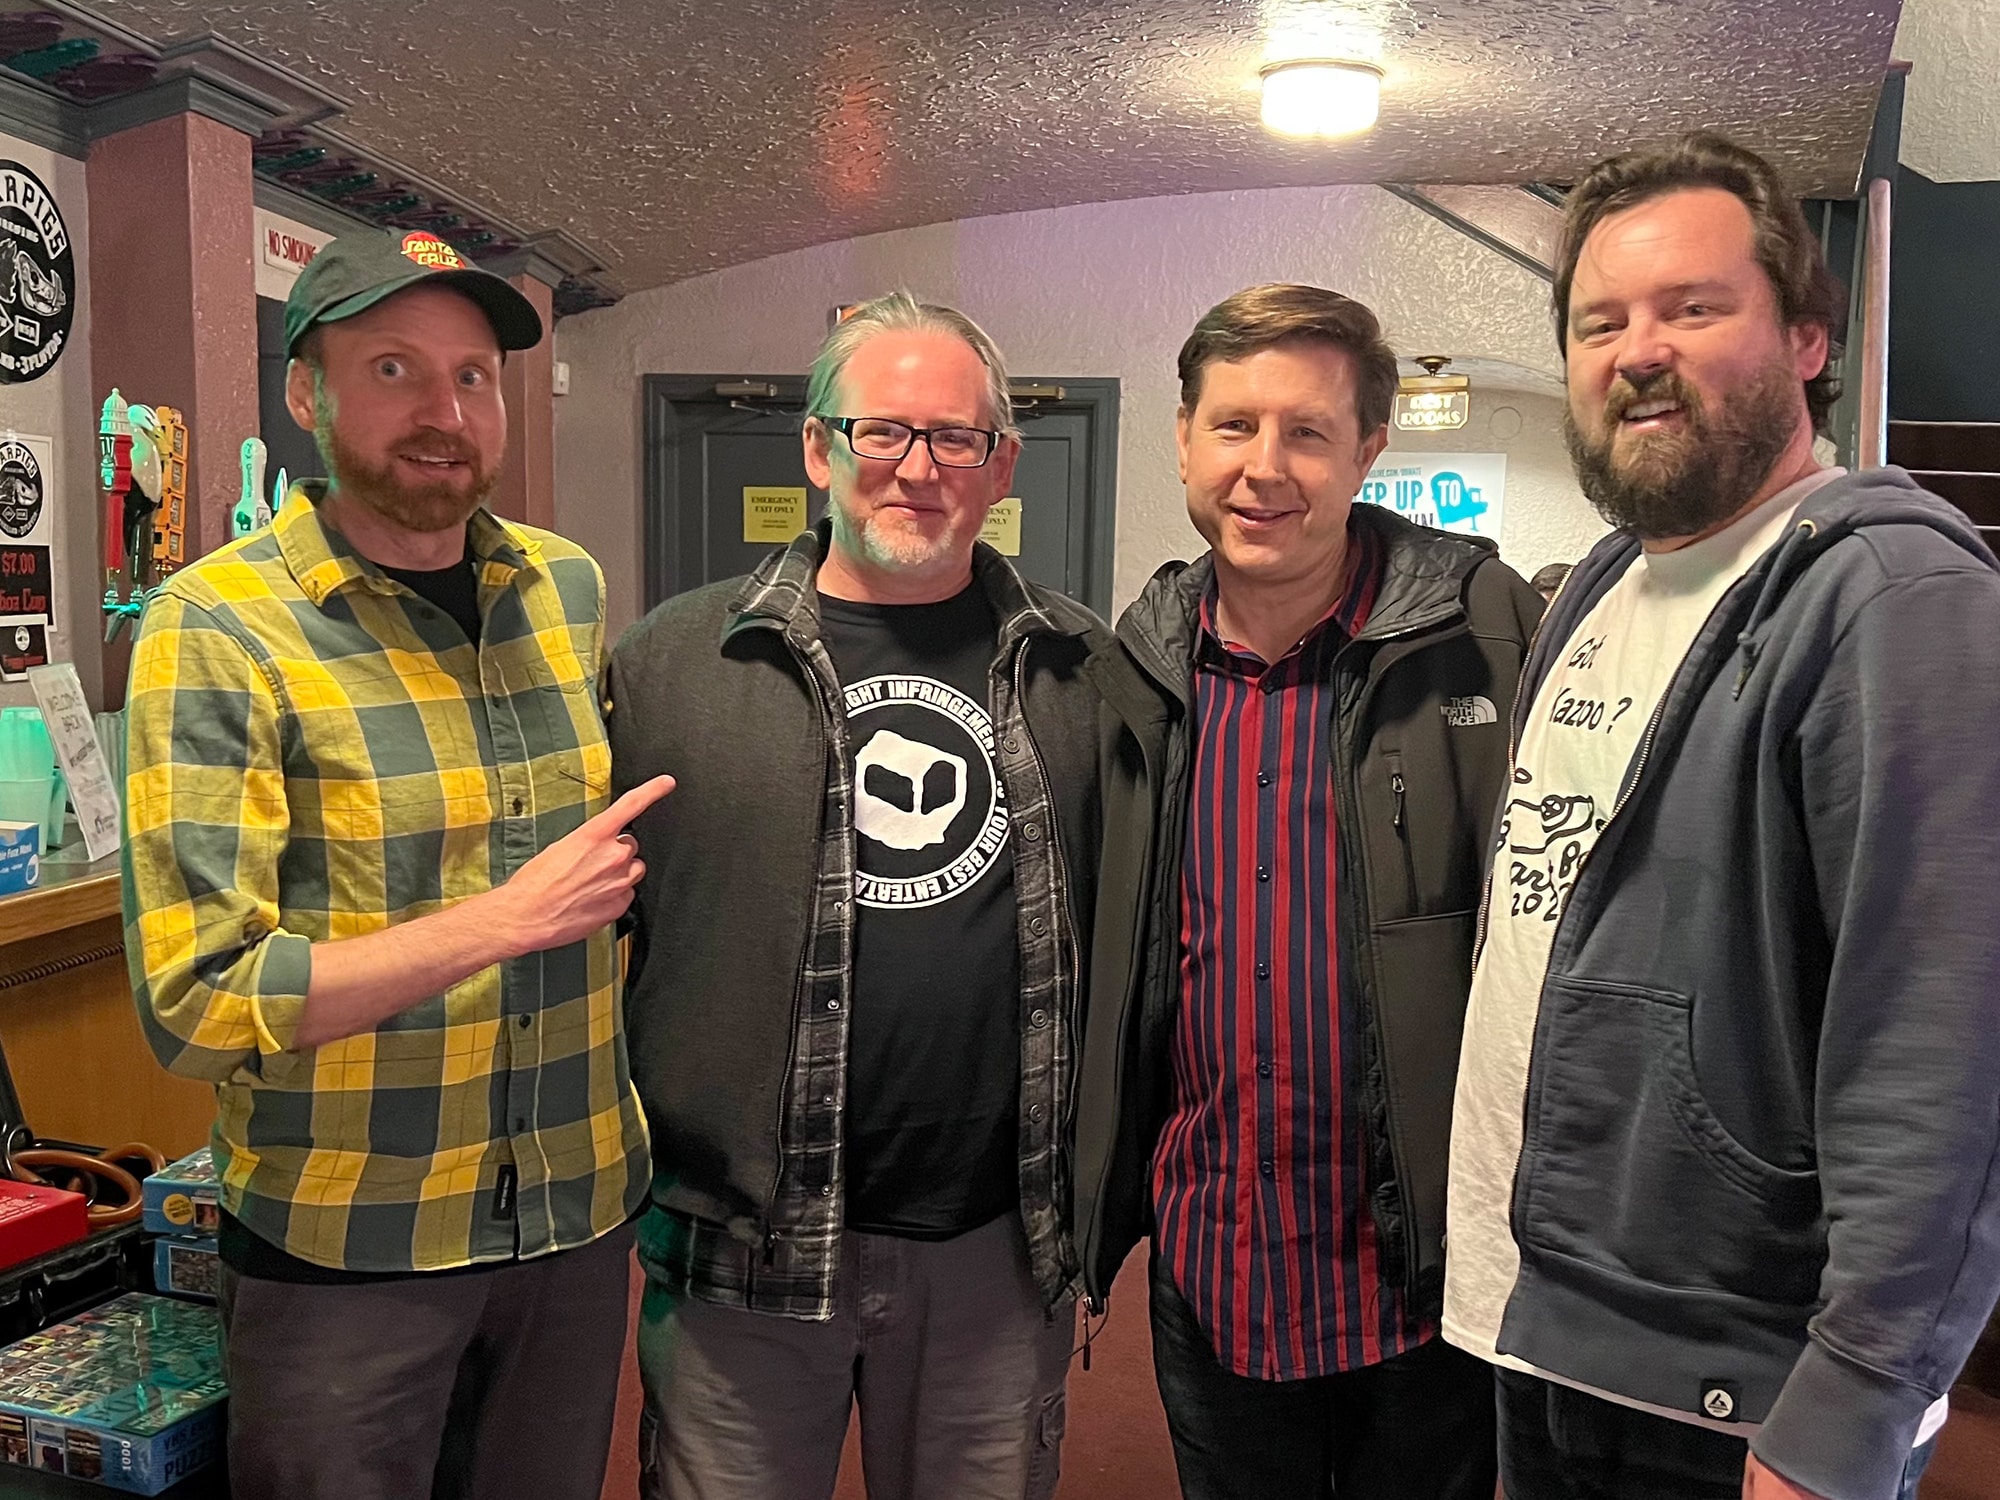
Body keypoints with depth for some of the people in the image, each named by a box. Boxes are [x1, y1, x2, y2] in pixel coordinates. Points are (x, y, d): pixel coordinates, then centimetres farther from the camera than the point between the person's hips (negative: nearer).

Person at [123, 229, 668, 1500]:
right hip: (344, 1250, -4)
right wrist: (510, 917, -21)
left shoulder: (570, 592, 3)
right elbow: (197, 1003, -19)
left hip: (579, 1217, 5)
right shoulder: (217, 630, -13)